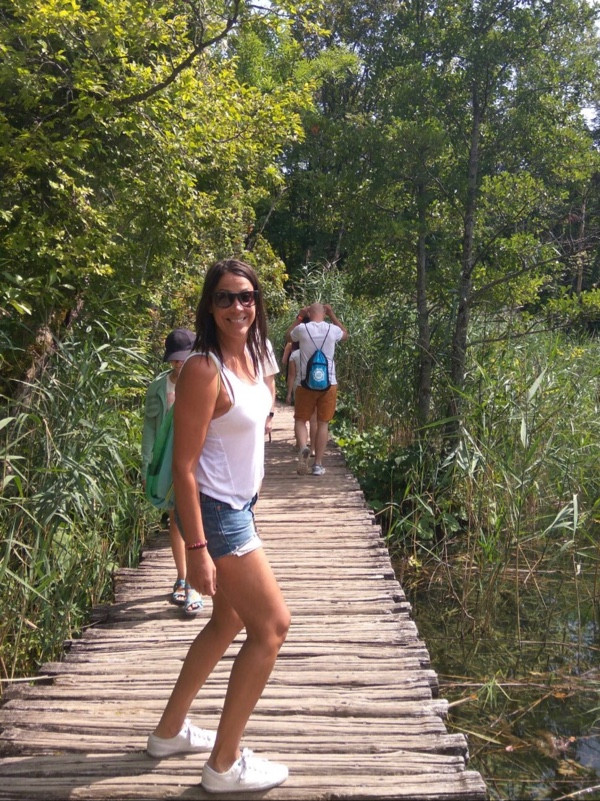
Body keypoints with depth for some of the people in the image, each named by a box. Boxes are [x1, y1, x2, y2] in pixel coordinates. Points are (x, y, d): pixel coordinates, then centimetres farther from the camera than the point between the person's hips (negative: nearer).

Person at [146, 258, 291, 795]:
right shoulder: (204, 369, -21)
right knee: (272, 626, -1)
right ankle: (225, 766, 15)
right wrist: (198, 549, -22)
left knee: (229, 622, 21)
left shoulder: (250, 355, 5)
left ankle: (171, 731, 39)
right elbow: (184, 466, -21)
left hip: (239, 508, 9)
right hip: (216, 513, -9)